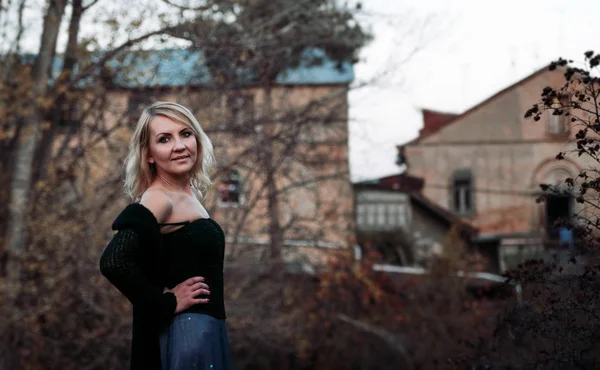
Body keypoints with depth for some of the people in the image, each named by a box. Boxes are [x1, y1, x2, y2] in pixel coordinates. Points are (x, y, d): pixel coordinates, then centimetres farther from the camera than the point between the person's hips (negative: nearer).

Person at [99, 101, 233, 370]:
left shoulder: (188, 196, 8)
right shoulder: (159, 199, -17)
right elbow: (113, 262, -31)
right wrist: (167, 303, -19)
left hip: (207, 330, 8)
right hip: (185, 333, -8)